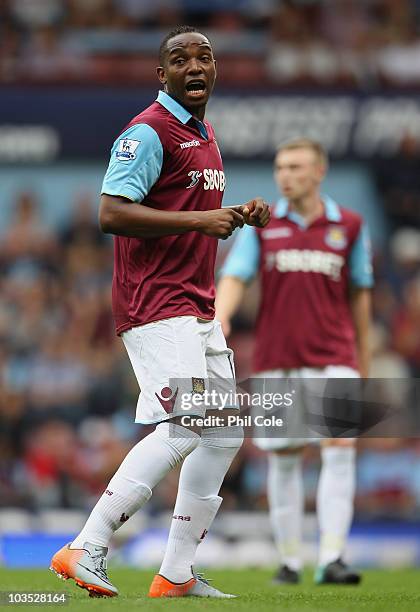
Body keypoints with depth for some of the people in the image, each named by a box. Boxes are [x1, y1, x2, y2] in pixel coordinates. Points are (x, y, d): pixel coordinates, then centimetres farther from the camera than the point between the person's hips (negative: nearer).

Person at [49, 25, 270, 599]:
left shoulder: (205, 137, 18)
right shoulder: (150, 132, -11)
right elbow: (111, 213, -21)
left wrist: (238, 216, 10)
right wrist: (199, 219, -23)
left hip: (198, 309, 10)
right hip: (157, 306, -10)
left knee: (226, 431, 10)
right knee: (182, 427, -19)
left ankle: (177, 574, 15)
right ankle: (85, 550, -17)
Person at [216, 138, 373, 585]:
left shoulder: (349, 226, 6)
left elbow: (359, 294, 13)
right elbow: (234, 277, -5)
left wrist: (363, 357, 16)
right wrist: (220, 318, -25)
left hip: (333, 359, -1)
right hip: (276, 359, 1)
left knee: (339, 449, -13)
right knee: (283, 459, 4)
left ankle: (331, 559, -16)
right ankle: (289, 560, 13)